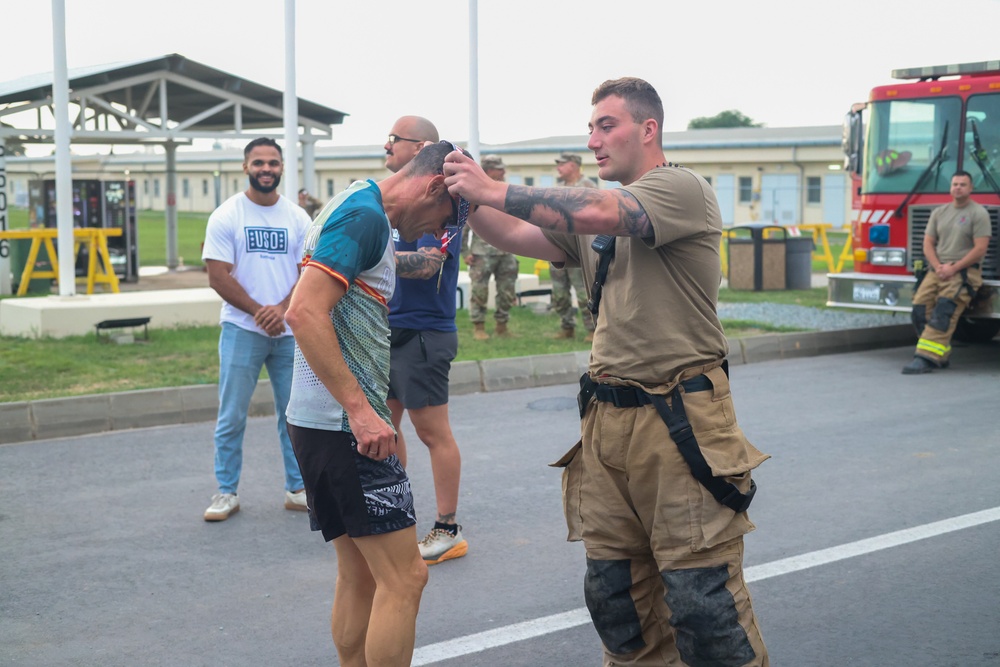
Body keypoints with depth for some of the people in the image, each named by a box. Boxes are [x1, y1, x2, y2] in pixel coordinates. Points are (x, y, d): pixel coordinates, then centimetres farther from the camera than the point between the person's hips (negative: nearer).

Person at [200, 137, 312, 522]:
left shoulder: (298, 218, 6)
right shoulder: (226, 216, -3)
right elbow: (218, 277, -8)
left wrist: (282, 309, -16)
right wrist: (259, 311, -15)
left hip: (290, 331, 3)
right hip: (242, 329, -3)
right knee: (231, 416, 0)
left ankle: (297, 489, 19)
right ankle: (226, 492, 10)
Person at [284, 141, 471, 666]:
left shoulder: (355, 206, 18)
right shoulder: (367, 216, -13)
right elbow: (305, 313, -24)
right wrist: (360, 410, -24)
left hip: (328, 422, 10)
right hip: (345, 424, -10)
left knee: (360, 577, 14)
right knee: (404, 577, -7)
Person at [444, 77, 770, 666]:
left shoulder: (682, 189, -8)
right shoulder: (598, 211, 17)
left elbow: (595, 213, -23)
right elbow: (519, 235, 15)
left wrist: (494, 190, -17)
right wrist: (468, 196, -1)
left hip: (680, 421, -8)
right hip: (608, 417, 8)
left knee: (703, 599, -6)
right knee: (616, 595, 12)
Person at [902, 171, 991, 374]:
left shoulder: (978, 214, -1)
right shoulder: (939, 212, 16)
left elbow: (980, 249, -9)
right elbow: (928, 243, 11)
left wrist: (953, 268, -14)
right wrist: (938, 267, -6)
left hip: (964, 272, -6)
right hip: (937, 270, 6)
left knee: (943, 313, -23)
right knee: (920, 309, -12)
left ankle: (926, 358, -31)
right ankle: (940, 356, -4)